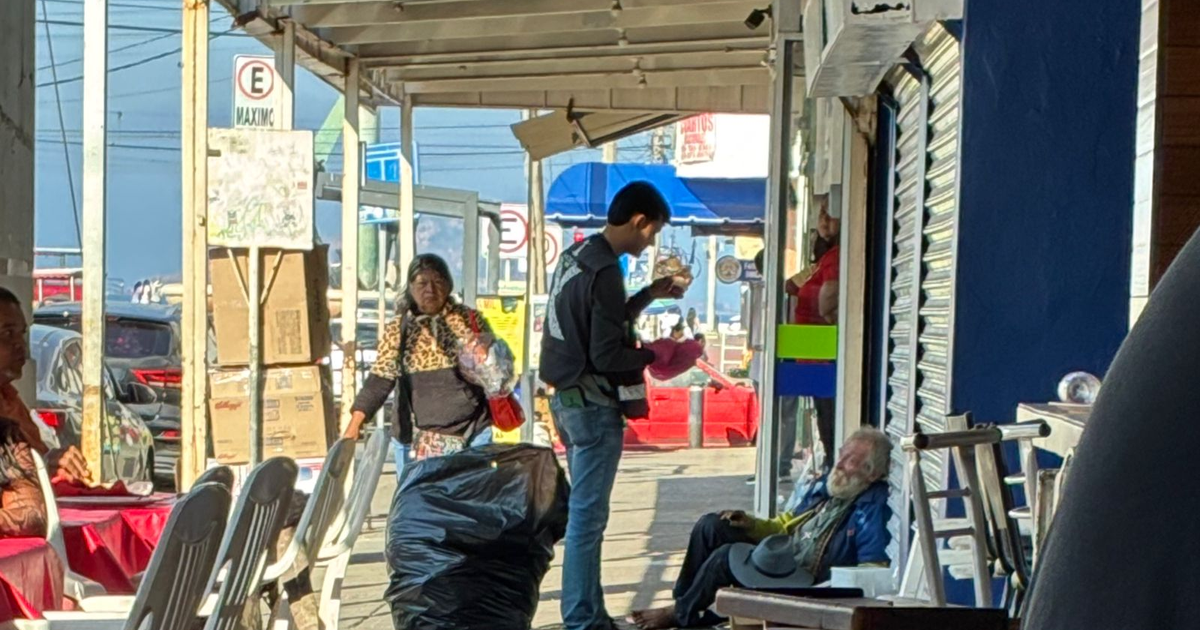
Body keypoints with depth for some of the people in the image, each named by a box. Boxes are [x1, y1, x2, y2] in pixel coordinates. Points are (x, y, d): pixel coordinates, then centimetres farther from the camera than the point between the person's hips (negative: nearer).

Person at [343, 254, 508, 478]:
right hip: (415, 441, 1)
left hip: (472, 435, 0)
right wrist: (354, 426, -9)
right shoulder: (397, 331, 3)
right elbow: (379, 380, 0)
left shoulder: (469, 320, 2)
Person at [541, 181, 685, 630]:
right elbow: (607, 356, -22)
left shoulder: (576, 256, 10)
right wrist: (658, 354, -10)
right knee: (587, 517, -4)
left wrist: (649, 295, 21)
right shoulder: (605, 271, -20)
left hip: (570, 400, 10)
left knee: (586, 513, 15)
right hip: (595, 406, -10)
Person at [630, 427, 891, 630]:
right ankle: (682, 599, 5)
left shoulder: (873, 508, -19)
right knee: (710, 526, 2)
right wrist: (752, 525, 7)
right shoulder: (828, 484, 10)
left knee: (726, 557, -24)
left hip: (805, 584, -10)